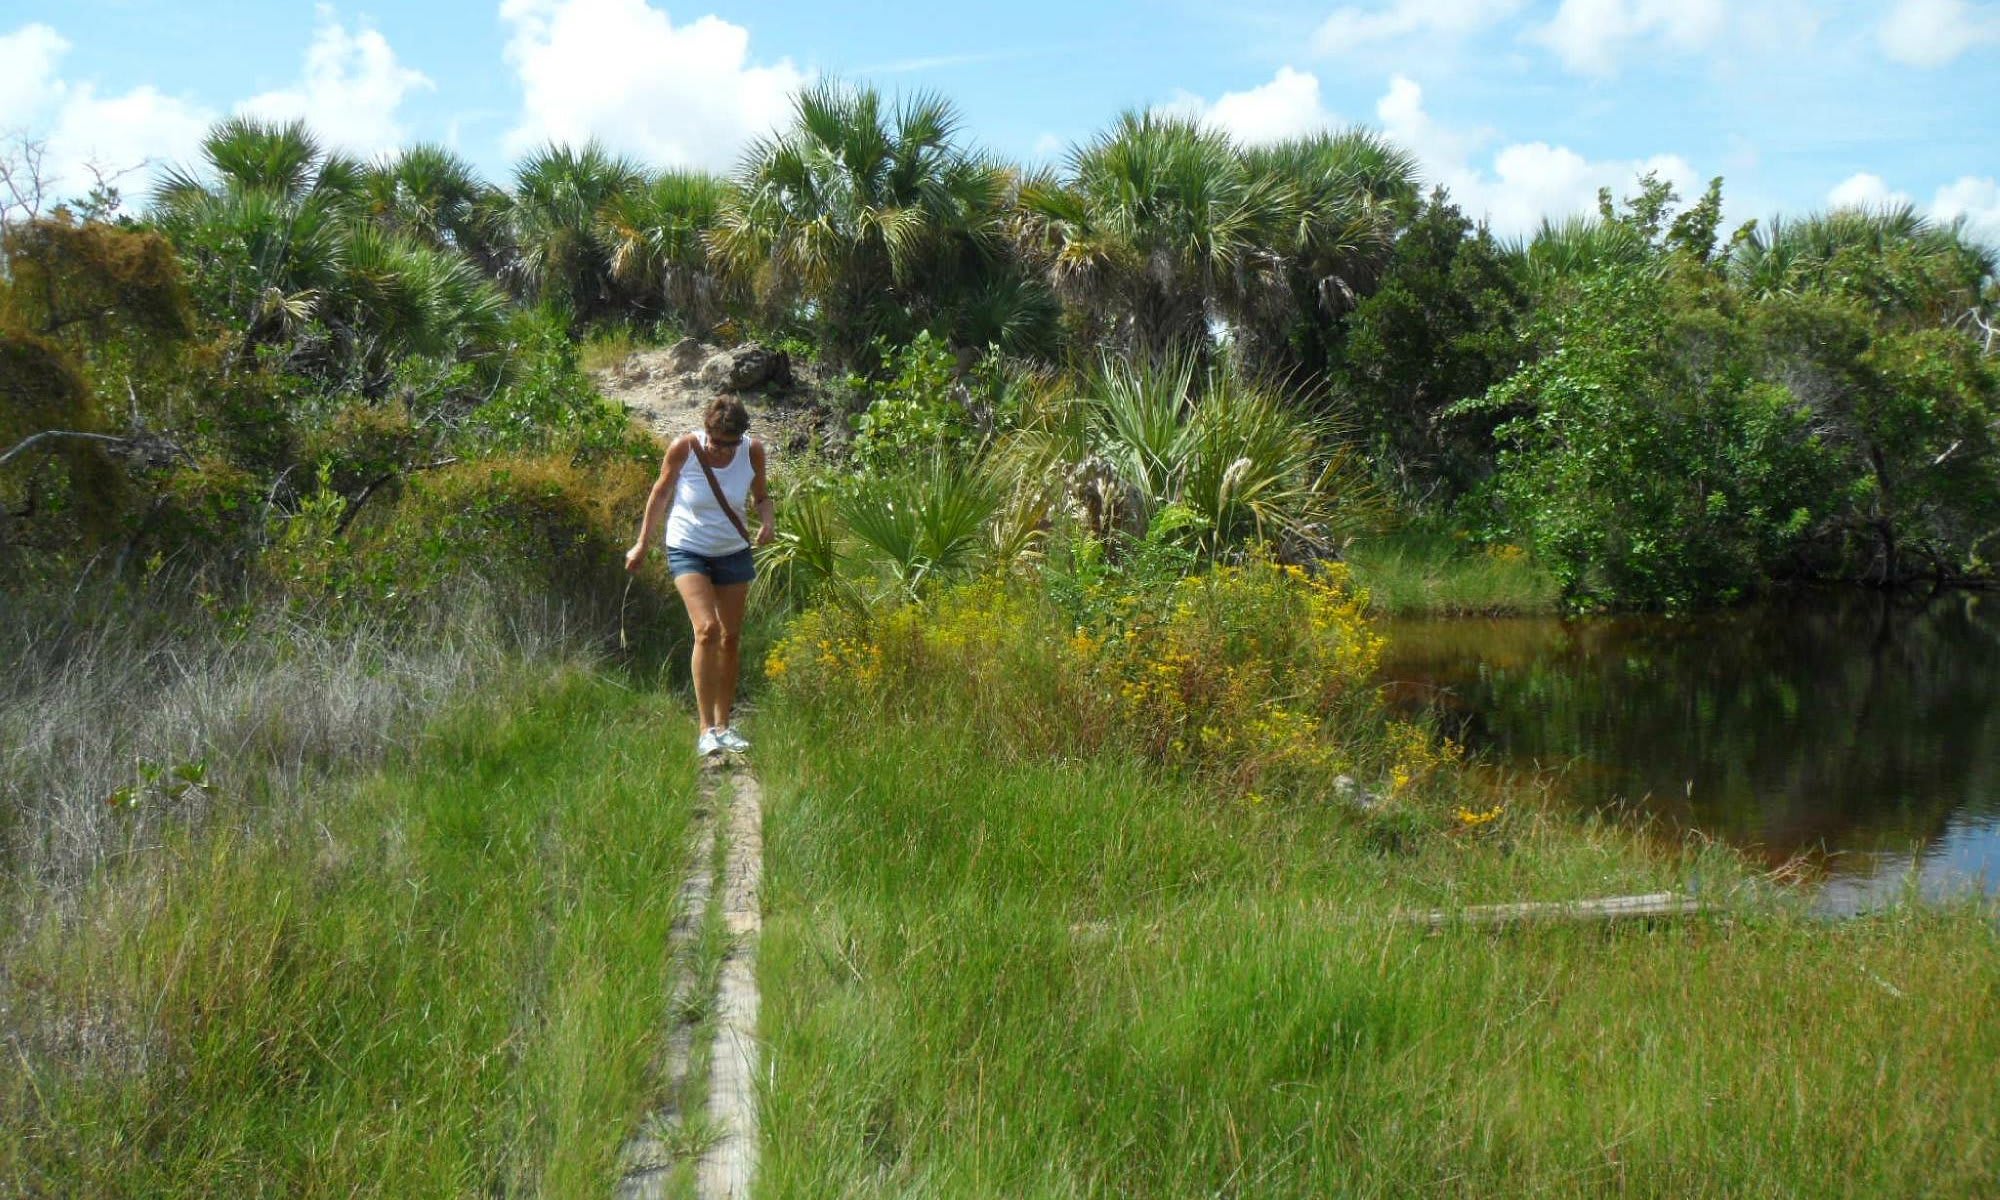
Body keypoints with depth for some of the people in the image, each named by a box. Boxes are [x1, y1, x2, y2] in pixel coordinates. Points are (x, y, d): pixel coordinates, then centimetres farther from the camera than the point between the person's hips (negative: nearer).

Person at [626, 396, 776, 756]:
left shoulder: (753, 452, -12)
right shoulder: (683, 449, -18)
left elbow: (761, 496, 4)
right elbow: (661, 492, -2)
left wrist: (768, 520, -19)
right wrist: (643, 543, 4)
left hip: (733, 551, 3)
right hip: (687, 550, -3)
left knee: (731, 637, 7)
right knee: (706, 629, -20)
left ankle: (724, 725, 20)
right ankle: (706, 729, -18)